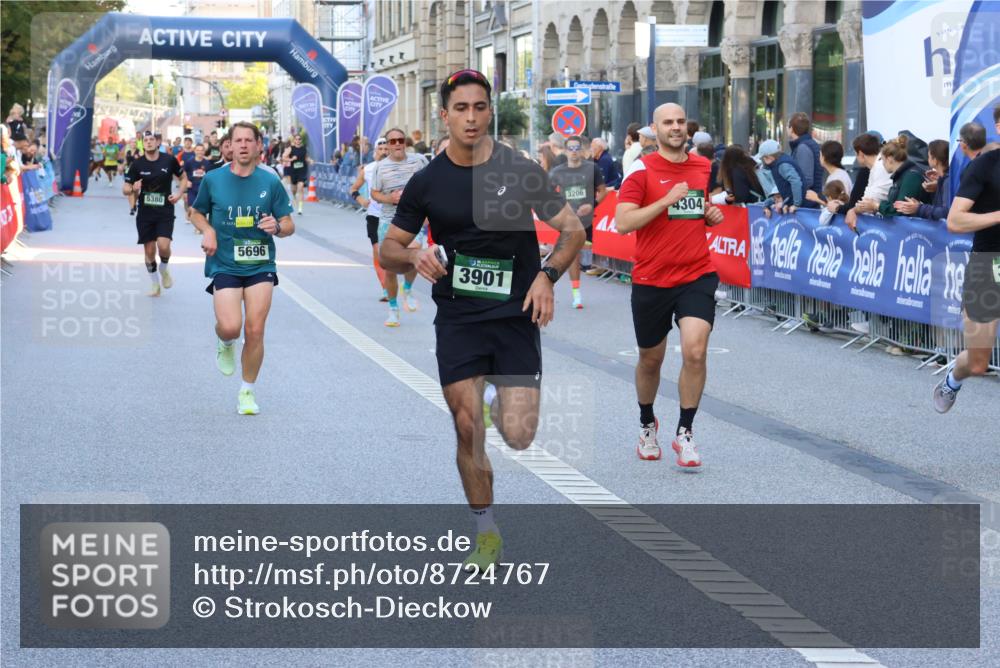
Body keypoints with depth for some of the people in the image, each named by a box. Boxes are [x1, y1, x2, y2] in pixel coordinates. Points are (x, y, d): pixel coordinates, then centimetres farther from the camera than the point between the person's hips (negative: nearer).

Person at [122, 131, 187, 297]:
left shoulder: (169, 161, -5)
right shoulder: (137, 164, -4)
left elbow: (183, 178, 10)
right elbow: (125, 190, -1)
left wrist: (179, 193, -7)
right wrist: (133, 189, -23)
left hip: (165, 211, -1)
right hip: (145, 213, 1)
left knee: (163, 246, -18)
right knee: (149, 250, 4)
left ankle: (164, 268, 15)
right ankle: (154, 283, 23)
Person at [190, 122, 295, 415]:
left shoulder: (270, 182, 1)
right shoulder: (213, 179, 1)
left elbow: (289, 226, 5)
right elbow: (197, 213, 16)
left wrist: (277, 227, -18)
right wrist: (207, 231, -5)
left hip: (260, 265, 1)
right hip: (224, 264, -1)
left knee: (254, 330, -6)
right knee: (230, 327, -19)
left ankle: (248, 391, 14)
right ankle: (225, 343, 21)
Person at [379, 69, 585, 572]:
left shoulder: (521, 171, -4)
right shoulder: (427, 182, 1)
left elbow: (572, 230, 2)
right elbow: (388, 250, 8)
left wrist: (548, 275, -15)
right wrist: (413, 256, -15)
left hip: (516, 316, -1)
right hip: (458, 319, 1)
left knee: (518, 436, -9)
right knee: (468, 429, -3)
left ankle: (504, 404, 28)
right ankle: (486, 534, 14)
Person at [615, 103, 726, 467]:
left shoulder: (705, 167, 7)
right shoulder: (641, 170, -7)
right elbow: (623, 222, -17)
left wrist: (713, 215, 2)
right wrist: (667, 200, -23)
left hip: (697, 276, 2)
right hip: (651, 281, -2)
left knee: (695, 351, -18)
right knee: (650, 359, 13)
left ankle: (685, 433, -4)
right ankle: (647, 424, 40)